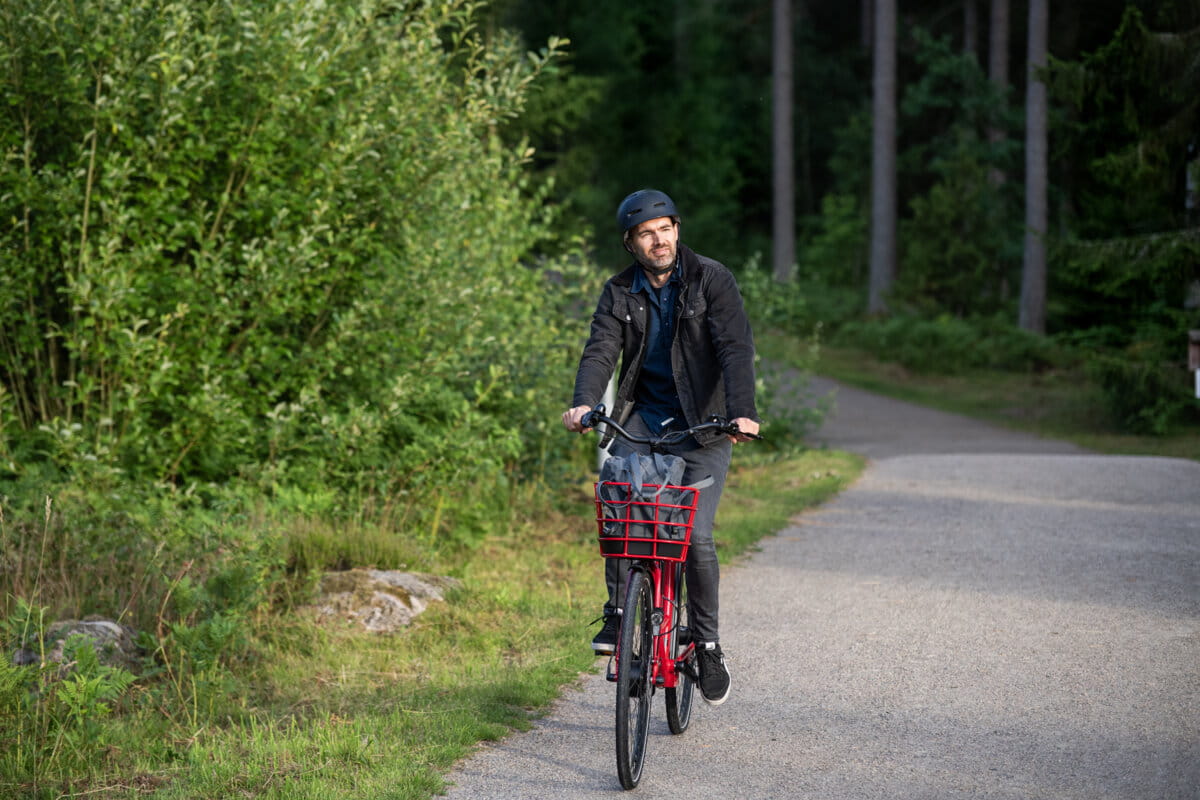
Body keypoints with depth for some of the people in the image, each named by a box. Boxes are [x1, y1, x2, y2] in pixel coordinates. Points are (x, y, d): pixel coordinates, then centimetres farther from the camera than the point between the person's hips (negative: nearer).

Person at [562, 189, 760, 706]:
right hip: (642, 416, 3)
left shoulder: (711, 280, -9)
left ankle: (707, 644, 7)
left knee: (696, 535, -11)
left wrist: (742, 411, -35)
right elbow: (600, 351, -11)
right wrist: (584, 404, -31)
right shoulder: (620, 293, 1)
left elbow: (736, 347, -19)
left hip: (702, 424, -2)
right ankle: (618, 614, -5)